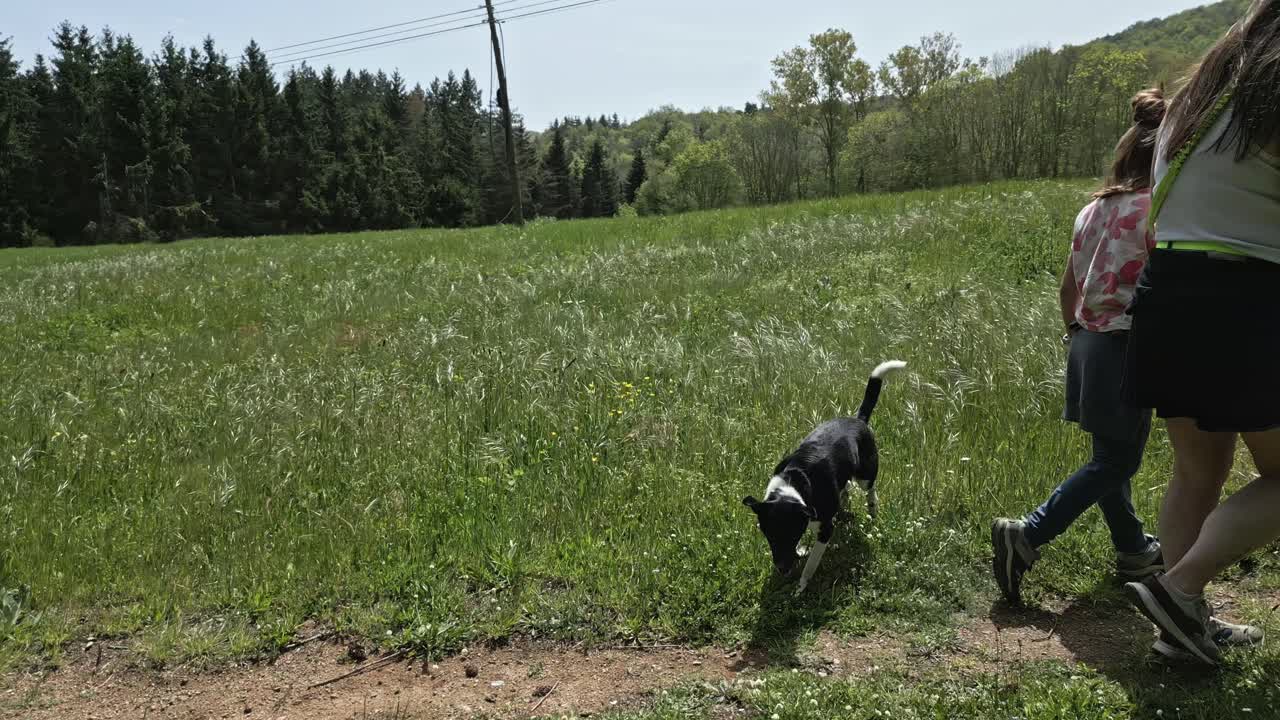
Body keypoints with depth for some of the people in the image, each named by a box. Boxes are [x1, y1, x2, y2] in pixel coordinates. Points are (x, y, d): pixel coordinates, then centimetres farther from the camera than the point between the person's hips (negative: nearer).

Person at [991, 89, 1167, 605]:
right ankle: (1028, 535, -8)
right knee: (1116, 464, 0)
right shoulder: (1156, 209, -13)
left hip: (1088, 343, 8)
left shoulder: (1095, 208, 10)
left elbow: (1068, 286, 14)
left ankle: (1134, 551, 30)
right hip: (1128, 348, -8)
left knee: (1109, 454, 16)